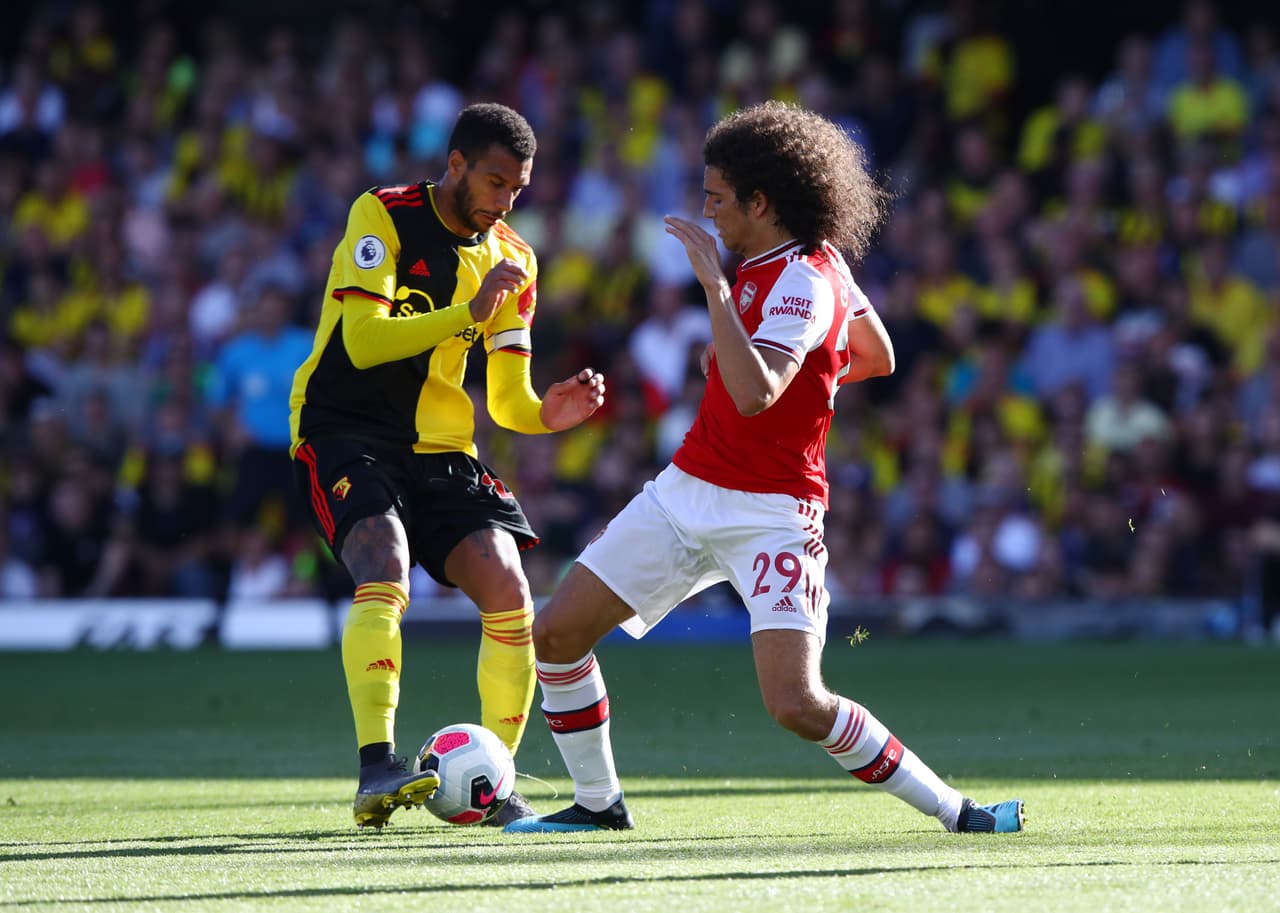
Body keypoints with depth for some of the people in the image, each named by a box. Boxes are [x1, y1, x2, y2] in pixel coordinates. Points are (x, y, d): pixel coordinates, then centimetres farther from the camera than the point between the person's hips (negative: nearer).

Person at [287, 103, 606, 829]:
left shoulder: (512, 259, 8)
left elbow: (508, 399, 8)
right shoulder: (384, 216, -8)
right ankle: (376, 769, -35)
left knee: (508, 588, -12)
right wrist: (470, 312, -26)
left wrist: (550, 413, -14)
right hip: (346, 434, -5)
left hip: (440, 446, 5)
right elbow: (362, 340, -20)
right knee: (386, 572, -29)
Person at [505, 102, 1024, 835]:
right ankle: (599, 803, 20)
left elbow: (755, 395, -36)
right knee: (556, 633, 3)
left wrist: (714, 284, -34)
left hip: (768, 516, -9)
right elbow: (878, 357, 21)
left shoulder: (801, 281, -20)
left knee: (797, 704, -20)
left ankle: (953, 810, -5)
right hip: (688, 491, 9)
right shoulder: (822, 259, 7)